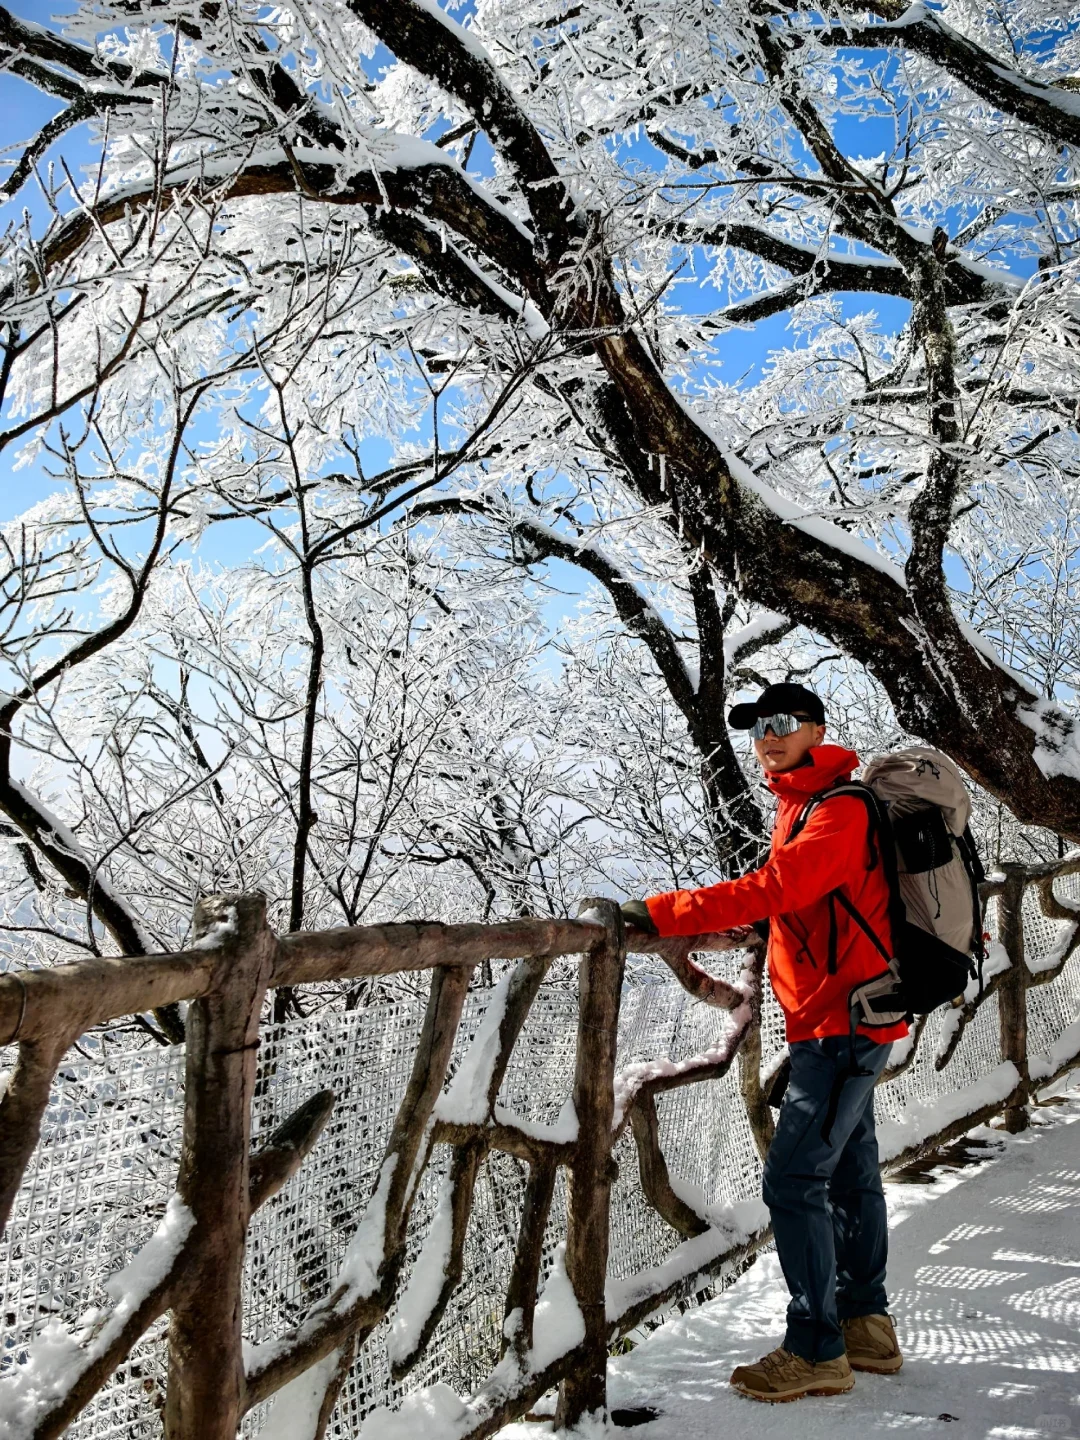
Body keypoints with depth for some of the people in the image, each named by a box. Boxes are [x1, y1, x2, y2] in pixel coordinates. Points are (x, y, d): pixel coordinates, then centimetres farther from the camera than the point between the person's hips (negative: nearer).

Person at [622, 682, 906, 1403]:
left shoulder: (840, 808, -16)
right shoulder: (800, 804, 14)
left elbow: (773, 890, -29)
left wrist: (661, 912, -30)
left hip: (841, 1023, -10)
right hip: (841, 1019, 10)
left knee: (793, 1181, -9)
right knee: (850, 1173, 16)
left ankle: (817, 1350, 1)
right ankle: (869, 1327, 28)